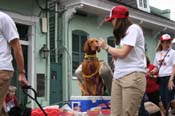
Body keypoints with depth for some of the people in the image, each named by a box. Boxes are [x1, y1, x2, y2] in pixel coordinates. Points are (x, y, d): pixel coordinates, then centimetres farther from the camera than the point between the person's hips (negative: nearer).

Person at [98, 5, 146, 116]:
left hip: (133, 75, -8)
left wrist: (106, 46, 3)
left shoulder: (133, 28, -2)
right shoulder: (123, 34, 24)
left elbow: (122, 53, -11)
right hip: (118, 76, 8)